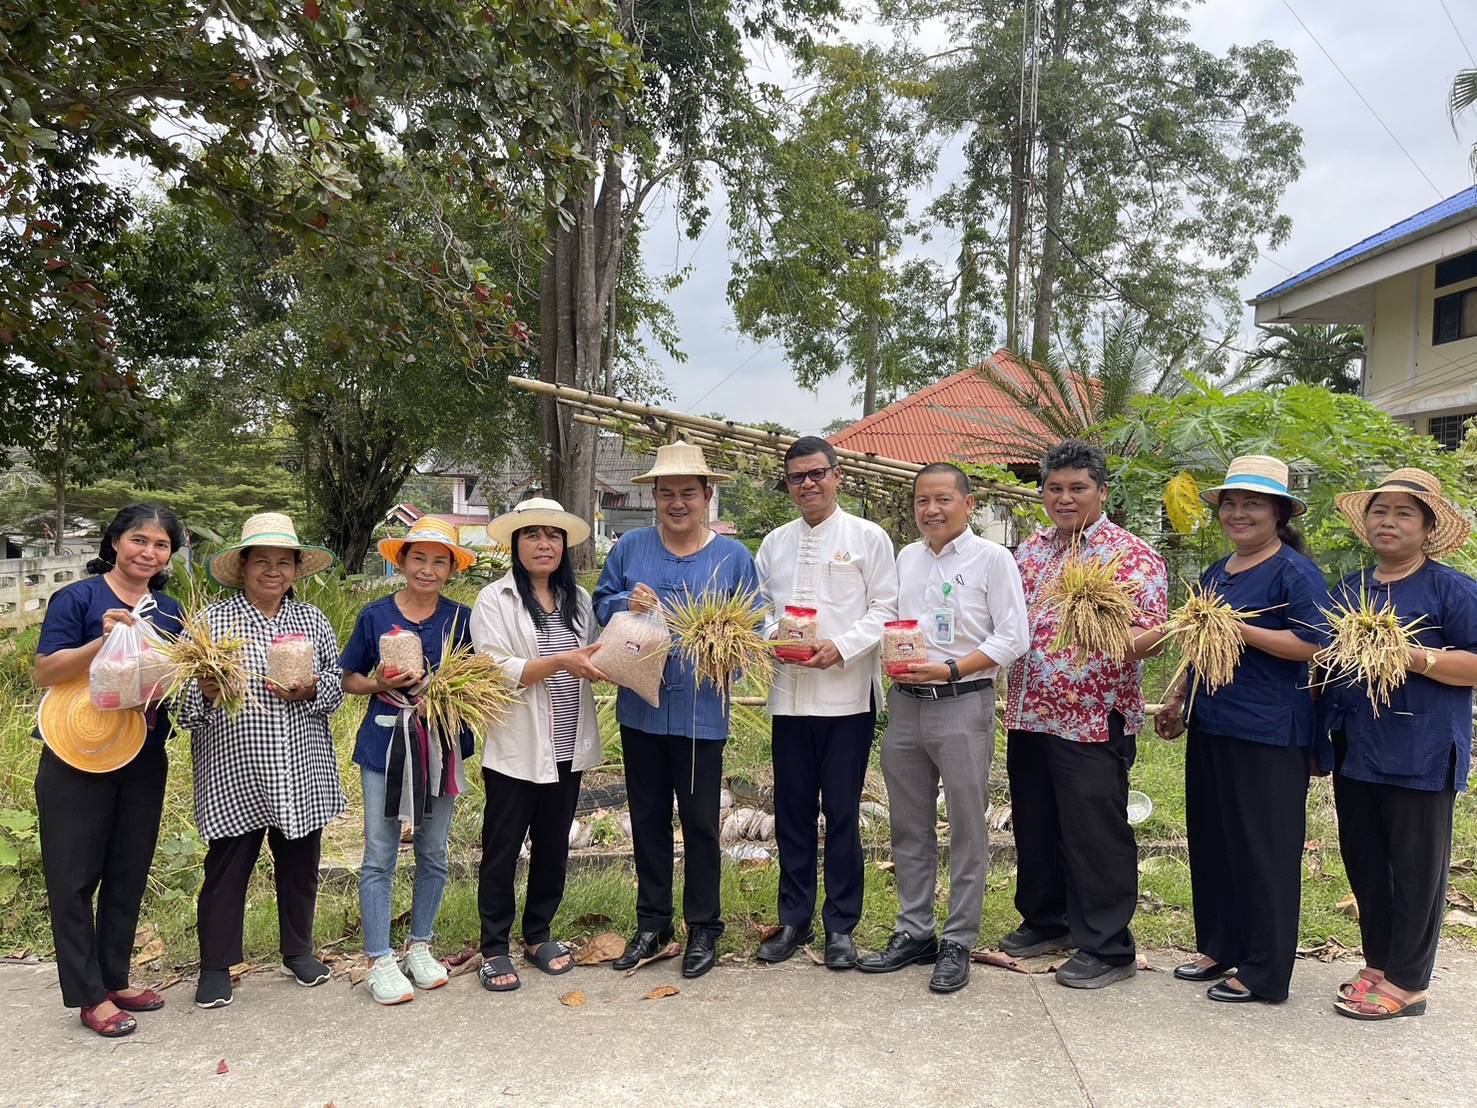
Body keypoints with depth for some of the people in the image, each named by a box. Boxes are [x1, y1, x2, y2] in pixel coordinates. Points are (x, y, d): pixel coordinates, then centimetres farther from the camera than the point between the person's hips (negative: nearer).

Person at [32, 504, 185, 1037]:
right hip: (77, 760, -5)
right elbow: (45, 673, -13)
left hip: (145, 762, 5)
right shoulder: (78, 598, -7)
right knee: (75, 878, 3)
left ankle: (114, 978, 27)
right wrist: (105, 641, -26)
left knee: (128, 874, 13)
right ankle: (90, 995, 13)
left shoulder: (170, 611, 8)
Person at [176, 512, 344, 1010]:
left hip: (302, 774, 3)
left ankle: (298, 950, 34)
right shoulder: (211, 621, -1)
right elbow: (184, 696, -2)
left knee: (300, 864, 15)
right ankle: (216, 966, 23)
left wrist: (310, 690, -12)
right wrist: (206, 691, -23)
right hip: (233, 773, -3)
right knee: (226, 868, 6)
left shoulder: (314, 621, 8)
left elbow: (337, 687, 8)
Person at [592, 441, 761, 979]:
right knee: (648, 819, 14)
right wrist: (625, 603, -11)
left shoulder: (734, 556, 0)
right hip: (640, 708, 3)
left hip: (701, 712, -2)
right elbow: (599, 604, 10)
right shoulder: (630, 547, 5)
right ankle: (652, 923, 30)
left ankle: (703, 928, 23)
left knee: (700, 823, 7)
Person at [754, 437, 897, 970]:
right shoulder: (775, 543, 12)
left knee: (842, 814, 4)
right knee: (792, 811, 10)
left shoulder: (868, 537, 1)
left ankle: (841, 925, 18)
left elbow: (885, 610, -3)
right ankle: (795, 920, 24)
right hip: (789, 695, 4)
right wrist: (772, 637, -8)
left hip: (847, 695, -4)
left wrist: (842, 646, -17)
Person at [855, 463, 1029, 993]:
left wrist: (949, 669, -18)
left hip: (962, 706, -5)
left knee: (966, 829, 4)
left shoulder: (991, 558, -5)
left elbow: (1013, 636, -10)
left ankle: (958, 943, 15)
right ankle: (914, 933, 25)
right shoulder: (907, 557, 12)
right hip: (904, 705, 6)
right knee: (909, 828, 12)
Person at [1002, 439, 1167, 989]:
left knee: (1096, 835, 1)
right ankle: (1045, 921, 34)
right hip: (1029, 714, 7)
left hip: (1094, 718, -7)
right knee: (1034, 826, 16)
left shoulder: (1133, 556, -7)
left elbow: (1151, 633, -14)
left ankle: (1106, 947, 15)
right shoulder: (1031, 550, 12)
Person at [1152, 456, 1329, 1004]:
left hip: (1269, 736, -8)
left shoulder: (1295, 572, -9)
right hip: (1211, 729, 8)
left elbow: (1311, 644, -19)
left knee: (1264, 852, 2)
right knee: (1212, 844, 15)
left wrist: (1237, 627, -23)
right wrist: (1176, 698, 17)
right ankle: (1219, 949, 30)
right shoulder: (1215, 574, 15)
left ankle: (1263, 972, 14)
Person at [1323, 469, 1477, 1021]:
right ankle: (1378, 964, 29)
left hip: (1419, 755, -6)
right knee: (1364, 863, 14)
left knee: (1415, 869, 4)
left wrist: (1414, 656, -22)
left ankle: (1407, 982, 15)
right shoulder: (1346, 590, 14)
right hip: (1355, 751, 6)